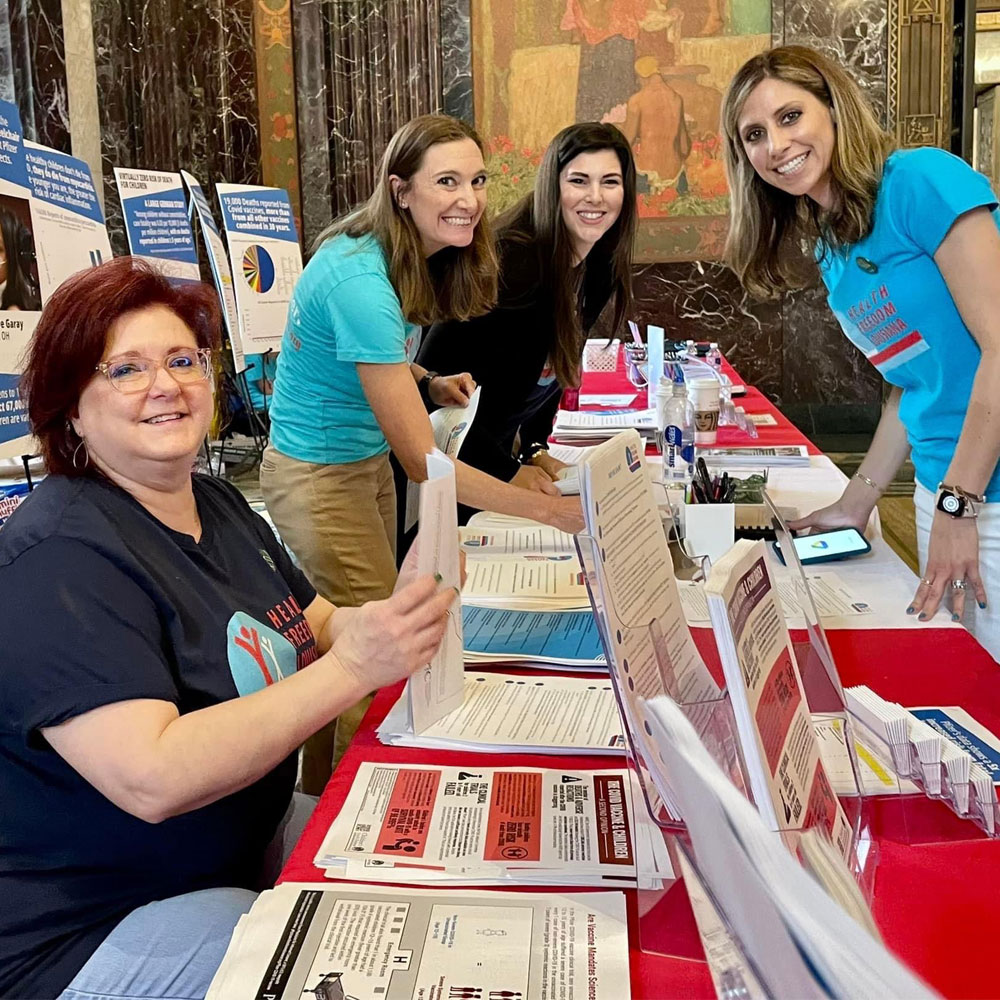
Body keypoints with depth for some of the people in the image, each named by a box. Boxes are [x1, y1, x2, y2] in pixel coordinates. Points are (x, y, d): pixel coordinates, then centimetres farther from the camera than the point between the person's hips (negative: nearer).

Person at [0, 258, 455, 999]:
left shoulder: (218, 505, 6)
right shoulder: (62, 557, -22)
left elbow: (315, 623, 10)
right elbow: (153, 779, -31)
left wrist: (401, 621, -12)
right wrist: (353, 667, -35)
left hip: (245, 844, 9)